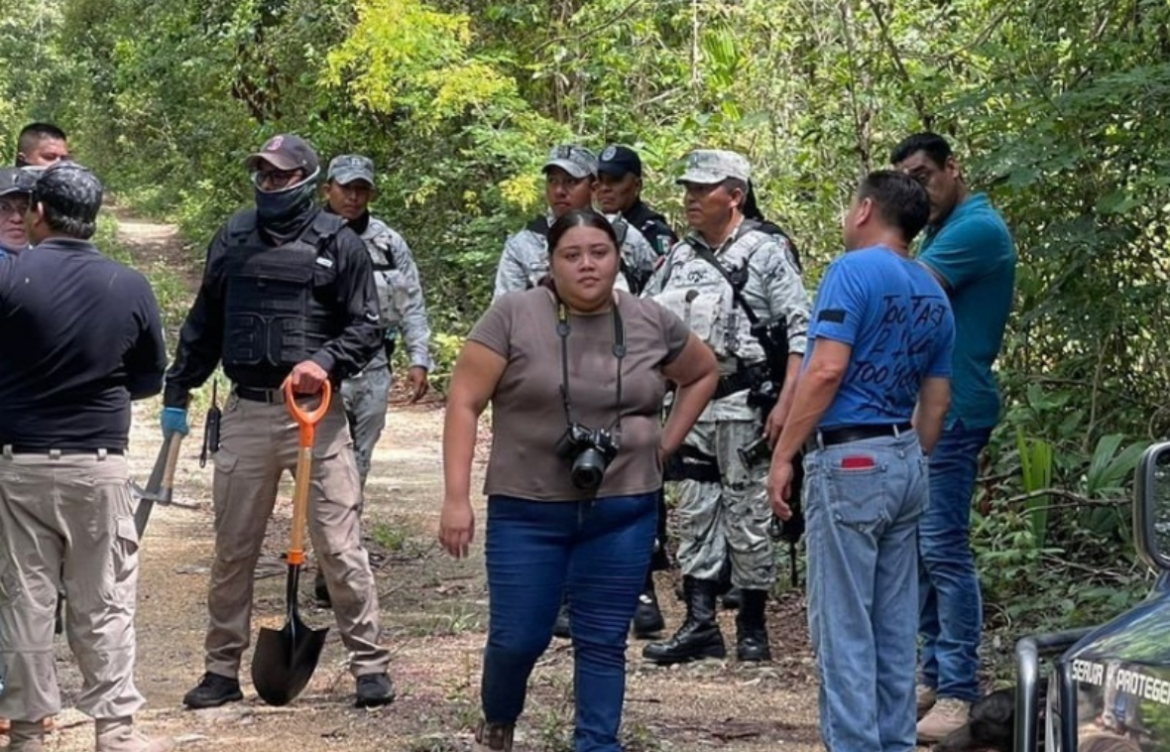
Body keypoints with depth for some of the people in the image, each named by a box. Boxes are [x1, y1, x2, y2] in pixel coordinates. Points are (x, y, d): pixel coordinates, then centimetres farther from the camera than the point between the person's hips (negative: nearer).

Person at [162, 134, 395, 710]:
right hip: (246, 412, 3)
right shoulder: (233, 239, 10)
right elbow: (204, 324, 16)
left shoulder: (339, 243, 0)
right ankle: (222, 668, 17)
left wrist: (325, 361, -18)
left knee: (340, 545, -3)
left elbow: (366, 327, -1)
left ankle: (369, 664, 7)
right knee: (233, 548, 8)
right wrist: (177, 394, 14)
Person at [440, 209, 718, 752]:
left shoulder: (652, 324, 3)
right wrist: (456, 498, -12)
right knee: (518, 639, 4)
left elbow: (703, 374, 21)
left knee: (603, 643, 5)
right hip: (528, 511, -2)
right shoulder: (513, 317, -7)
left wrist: (666, 443, 9)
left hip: (622, 514, 2)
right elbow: (464, 403, -7)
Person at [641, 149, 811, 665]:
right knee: (695, 516, 6)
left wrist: (786, 402, -17)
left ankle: (753, 627, 9)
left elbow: (801, 330, -9)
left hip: (745, 405, -6)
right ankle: (700, 625, 10)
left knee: (748, 516, 0)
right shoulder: (680, 257, 12)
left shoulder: (767, 252, -5)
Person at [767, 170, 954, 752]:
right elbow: (936, 402, 15)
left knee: (843, 626, -4)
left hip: (850, 461, -8)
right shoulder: (933, 294, 14)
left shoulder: (853, 270, -10)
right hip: (905, 462, 8)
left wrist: (783, 455, -15)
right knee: (894, 628, 11)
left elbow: (827, 369, -19)